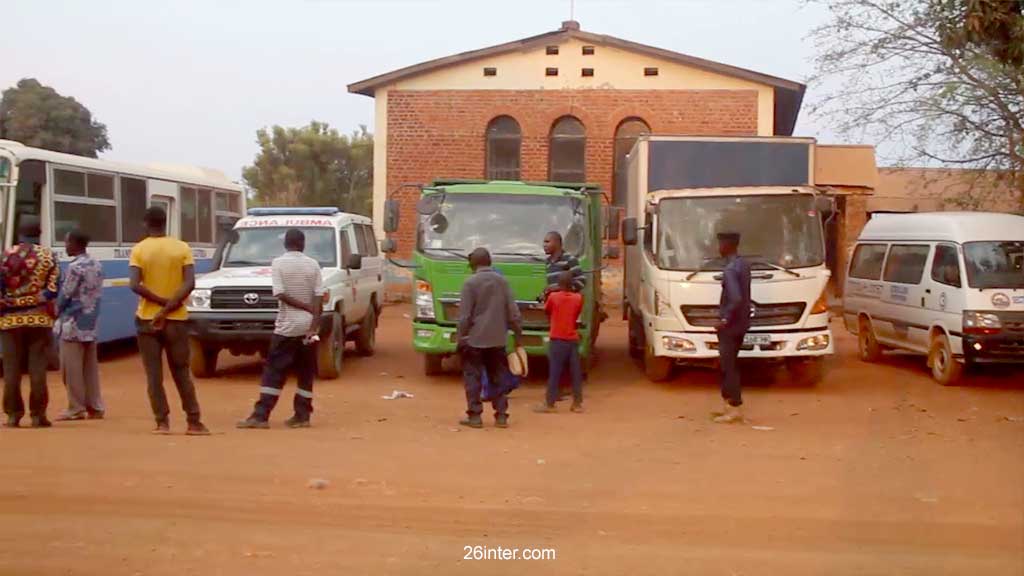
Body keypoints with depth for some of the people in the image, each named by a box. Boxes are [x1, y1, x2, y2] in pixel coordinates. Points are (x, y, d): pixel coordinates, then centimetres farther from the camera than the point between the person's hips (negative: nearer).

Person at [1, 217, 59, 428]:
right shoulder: (48, 256, -1)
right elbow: (53, 290, -5)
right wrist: (51, 315, 6)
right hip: (39, 318, 0)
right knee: (38, 367, 3)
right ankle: (38, 415, 4)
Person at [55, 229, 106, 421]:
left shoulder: (75, 267, -15)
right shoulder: (97, 265, 9)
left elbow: (65, 294, -11)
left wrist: (57, 311, 6)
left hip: (73, 323, -8)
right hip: (90, 321, 8)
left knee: (71, 367, 0)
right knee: (90, 366, 11)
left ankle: (76, 409, 3)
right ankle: (95, 407, 12)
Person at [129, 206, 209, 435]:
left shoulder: (139, 250, -3)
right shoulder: (182, 248, -1)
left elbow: (135, 285, -15)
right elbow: (189, 283, -12)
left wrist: (161, 301, -12)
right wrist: (169, 307, -13)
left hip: (147, 319, -1)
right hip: (176, 320, 1)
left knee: (154, 375, 5)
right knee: (182, 373, 9)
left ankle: (162, 422, 1)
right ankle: (194, 422, 6)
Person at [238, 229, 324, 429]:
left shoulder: (278, 263, -4)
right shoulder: (312, 264, 3)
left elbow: (281, 294, -13)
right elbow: (318, 297, -5)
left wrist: (305, 307, -6)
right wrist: (313, 325, -8)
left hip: (286, 326, -3)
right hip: (308, 325, 3)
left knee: (274, 372, -1)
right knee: (305, 374, 11)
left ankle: (260, 416, -7)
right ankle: (302, 416, 10)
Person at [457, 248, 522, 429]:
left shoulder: (470, 282, -7)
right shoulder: (502, 281, 5)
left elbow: (464, 315, -10)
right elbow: (513, 312, 5)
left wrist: (461, 338, -2)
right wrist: (518, 335, 11)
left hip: (475, 339, -4)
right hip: (497, 339, 4)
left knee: (472, 377, 4)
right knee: (498, 377, 11)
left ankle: (474, 416, 1)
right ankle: (501, 415, 8)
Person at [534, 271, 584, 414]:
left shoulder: (553, 297, -7)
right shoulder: (578, 298, 0)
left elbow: (546, 311, 10)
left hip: (557, 340, -2)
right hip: (573, 339, 2)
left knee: (554, 373, 0)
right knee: (576, 373, 6)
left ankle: (550, 404, 2)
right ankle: (577, 403, 8)